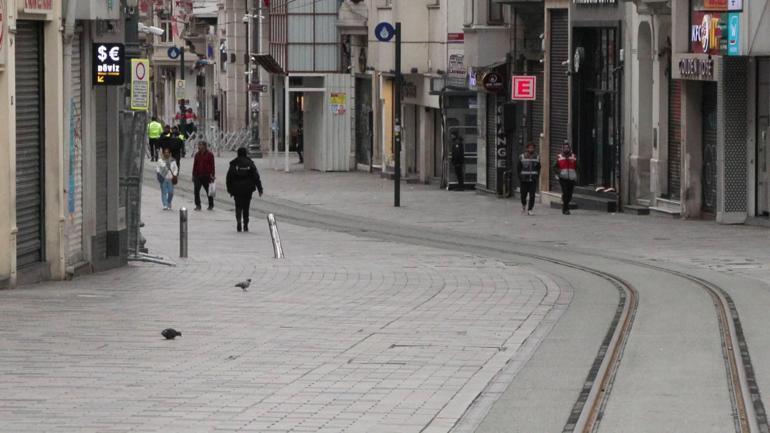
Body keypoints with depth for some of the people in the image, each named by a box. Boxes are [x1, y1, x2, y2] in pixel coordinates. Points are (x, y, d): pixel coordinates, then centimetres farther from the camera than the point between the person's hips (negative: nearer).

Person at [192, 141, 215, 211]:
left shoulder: (209, 155, -4)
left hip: (206, 176, -4)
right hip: (198, 176, 4)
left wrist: (212, 175, -9)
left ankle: (211, 205, 21)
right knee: (196, 191, -4)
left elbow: (212, 166, -4)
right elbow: (195, 165, 13)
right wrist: (193, 175, 9)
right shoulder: (197, 155, 10)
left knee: (208, 191, 8)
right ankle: (198, 205, 3)